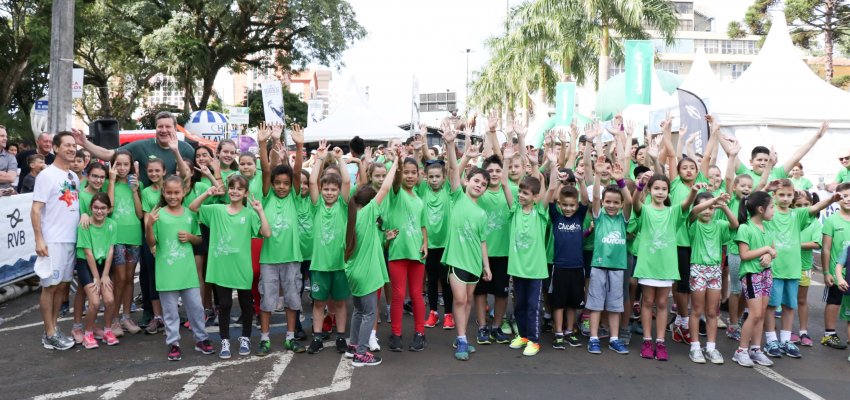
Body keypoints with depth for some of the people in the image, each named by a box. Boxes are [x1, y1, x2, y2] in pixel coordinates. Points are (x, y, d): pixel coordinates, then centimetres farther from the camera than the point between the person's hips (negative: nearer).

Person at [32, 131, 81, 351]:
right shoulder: (46, 175, -8)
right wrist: (39, 240, -19)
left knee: (62, 285, 12)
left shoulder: (74, 177, 13)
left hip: (71, 239, 7)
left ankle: (54, 328, 21)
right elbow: (35, 210, -12)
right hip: (52, 241, -7)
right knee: (50, 286, -1)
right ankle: (49, 335, 7)